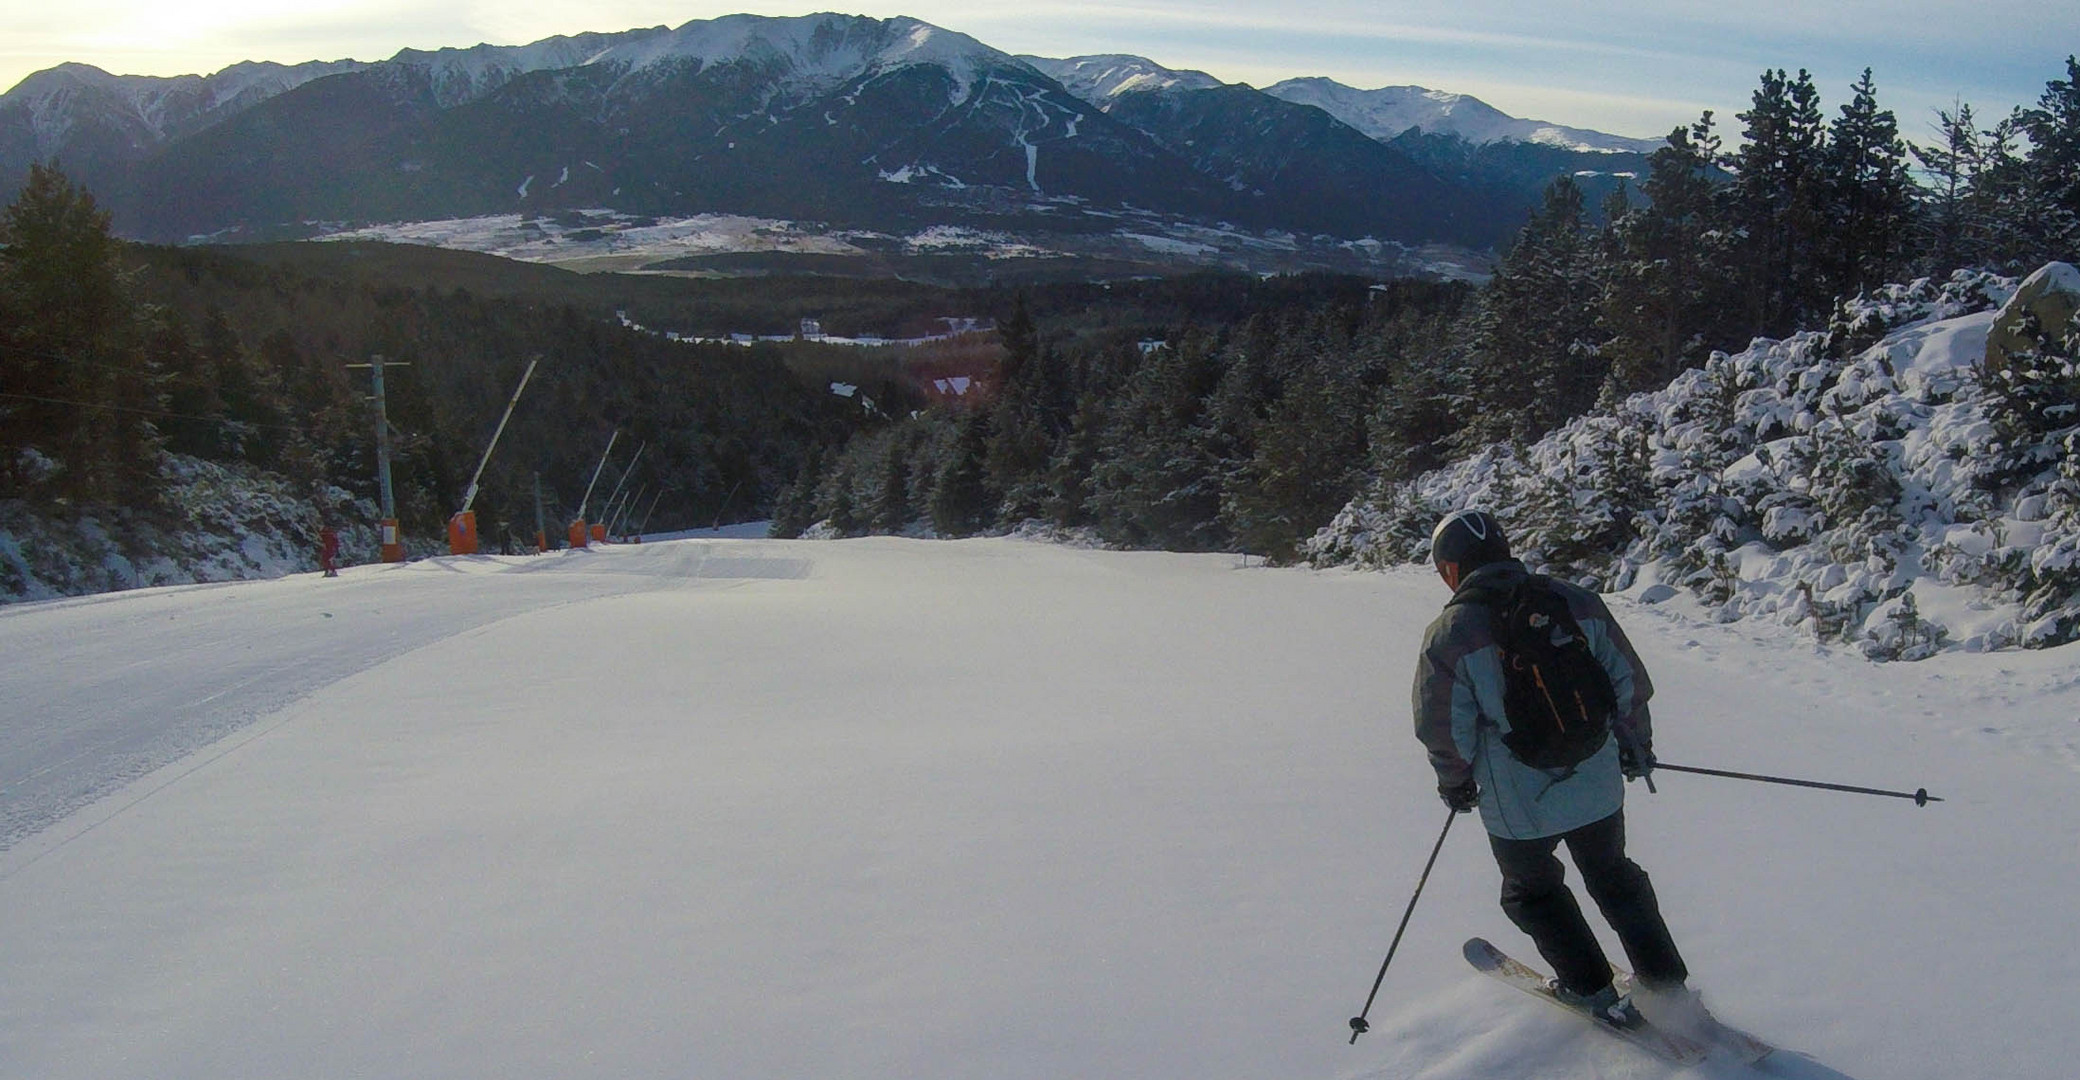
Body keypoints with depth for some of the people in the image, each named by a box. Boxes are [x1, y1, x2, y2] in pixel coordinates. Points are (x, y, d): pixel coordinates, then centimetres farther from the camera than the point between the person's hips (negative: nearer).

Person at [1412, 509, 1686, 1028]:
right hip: (1597, 787, 4)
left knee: (1532, 891, 24)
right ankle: (1668, 988, 34)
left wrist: (1455, 782, 8)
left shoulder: (1449, 635, -16)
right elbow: (1629, 682, 2)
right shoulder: (1577, 602, -5)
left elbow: (1443, 731, -11)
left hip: (1518, 806, -4)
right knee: (1615, 879, 27)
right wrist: (1635, 743, 19)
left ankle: (1592, 990, 31)